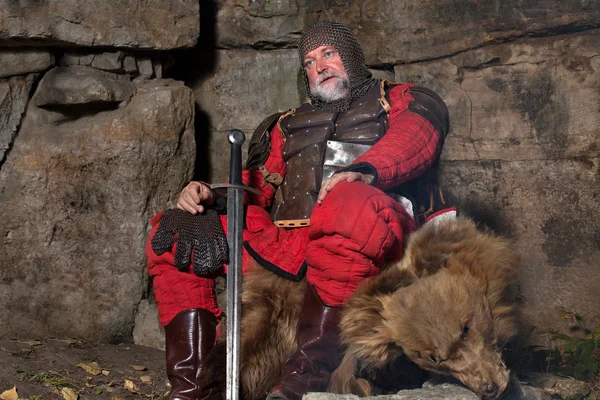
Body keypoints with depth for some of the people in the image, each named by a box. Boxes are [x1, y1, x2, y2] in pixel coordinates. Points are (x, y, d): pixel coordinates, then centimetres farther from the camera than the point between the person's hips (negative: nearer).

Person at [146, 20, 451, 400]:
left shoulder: (401, 100, 20)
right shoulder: (288, 125, 34)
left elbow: (420, 131, -4)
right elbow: (257, 182, 23)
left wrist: (367, 169, -25)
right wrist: (211, 196, 0)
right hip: (283, 247, 5)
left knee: (350, 203, -40)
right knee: (172, 234, -3)